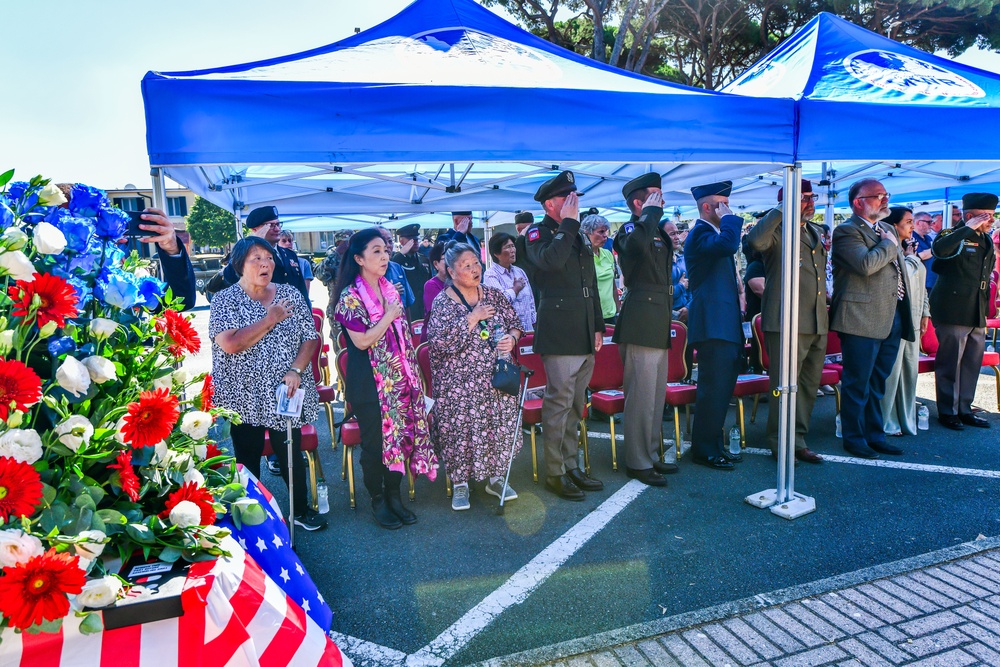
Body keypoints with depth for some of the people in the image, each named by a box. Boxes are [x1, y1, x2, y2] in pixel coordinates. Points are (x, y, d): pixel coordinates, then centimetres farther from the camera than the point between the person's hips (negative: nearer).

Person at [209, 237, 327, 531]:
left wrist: (296, 370, -13)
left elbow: (310, 338, 2)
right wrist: (270, 320, -16)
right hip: (244, 397, -2)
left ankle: (302, 510, 29)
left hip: (284, 394, 2)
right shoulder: (225, 300, -5)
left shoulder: (290, 294, 4)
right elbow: (230, 344, -20)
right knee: (248, 459, 10)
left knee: (291, 454, 11)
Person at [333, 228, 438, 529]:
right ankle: (378, 501, 22)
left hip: (399, 377, 6)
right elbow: (362, 341, -19)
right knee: (375, 440, 5)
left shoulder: (391, 290, 8)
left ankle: (394, 495, 26)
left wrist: (412, 372, 13)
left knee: (400, 434, 10)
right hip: (370, 382, -6)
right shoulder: (350, 296, -12)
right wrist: (388, 317, -15)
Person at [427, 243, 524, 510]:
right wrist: (472, 319, -19)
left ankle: (496, 477, 23)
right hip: (460, 383, -4)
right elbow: (440, 341, -18)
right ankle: (460, 484, 15)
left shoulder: (494, 295, 7)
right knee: (460, 430, -2)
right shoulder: (442, 302, -6)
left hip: (497, 378, 4)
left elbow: (515, 323, 14)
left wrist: (511, 337, -8)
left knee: (500, 425, 4)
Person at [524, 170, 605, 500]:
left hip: (584, 335, 8)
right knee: (559, 403, -6)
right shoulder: (538, 232, -1)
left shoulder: (578, 236, 21)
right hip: (559, 333, -8)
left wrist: (598, 326, 18)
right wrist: (568, 224, -14)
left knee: (575, 404, 12)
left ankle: (571, 466, 22)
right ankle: (554, 473, 4)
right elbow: (551, 260, -25)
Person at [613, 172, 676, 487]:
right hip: (641, 325, -9)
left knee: (656, 395, 15)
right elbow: (637, 244, -33)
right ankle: (637, 463, 4)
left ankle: (652, 454, 26)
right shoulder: (629, 229, -6)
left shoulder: (660, 233, 20)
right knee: (641, 396, -6)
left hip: (660, 327, 9)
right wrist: (652, 212, -18)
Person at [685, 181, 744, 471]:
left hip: (725, 325, 10)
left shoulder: (713, 233, 21)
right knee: (713, 389, -6)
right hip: (713, 325, -10)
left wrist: (738, 312, 28)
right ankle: (705, 450, 4)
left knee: (722, 388, 14)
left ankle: (713, 446, 24)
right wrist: (730, 218, -15)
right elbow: (728, 244, -33)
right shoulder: (700, 233, -12)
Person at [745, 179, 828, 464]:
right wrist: (783, 208, -23)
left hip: (817, 323, 8)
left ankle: (798, 441, 25)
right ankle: (780, 445, 10)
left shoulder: (815, 232, 19)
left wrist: (825, 316, 22)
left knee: (809, 386, 14)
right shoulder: (777, 230, -6)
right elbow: (755, 240, -31)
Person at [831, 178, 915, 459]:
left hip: (892, 318, 8)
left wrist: (907, 314, 22)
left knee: (877, 383, 15)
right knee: (858, 383, -1)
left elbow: (899, 269, 28)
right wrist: (889, 245, -8)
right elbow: (866, 264, -26)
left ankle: (874, 435, 25)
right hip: (862, 318, -8)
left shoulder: (888, 229, 19)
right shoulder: (847, 231, -9)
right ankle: (854, 438, 10)